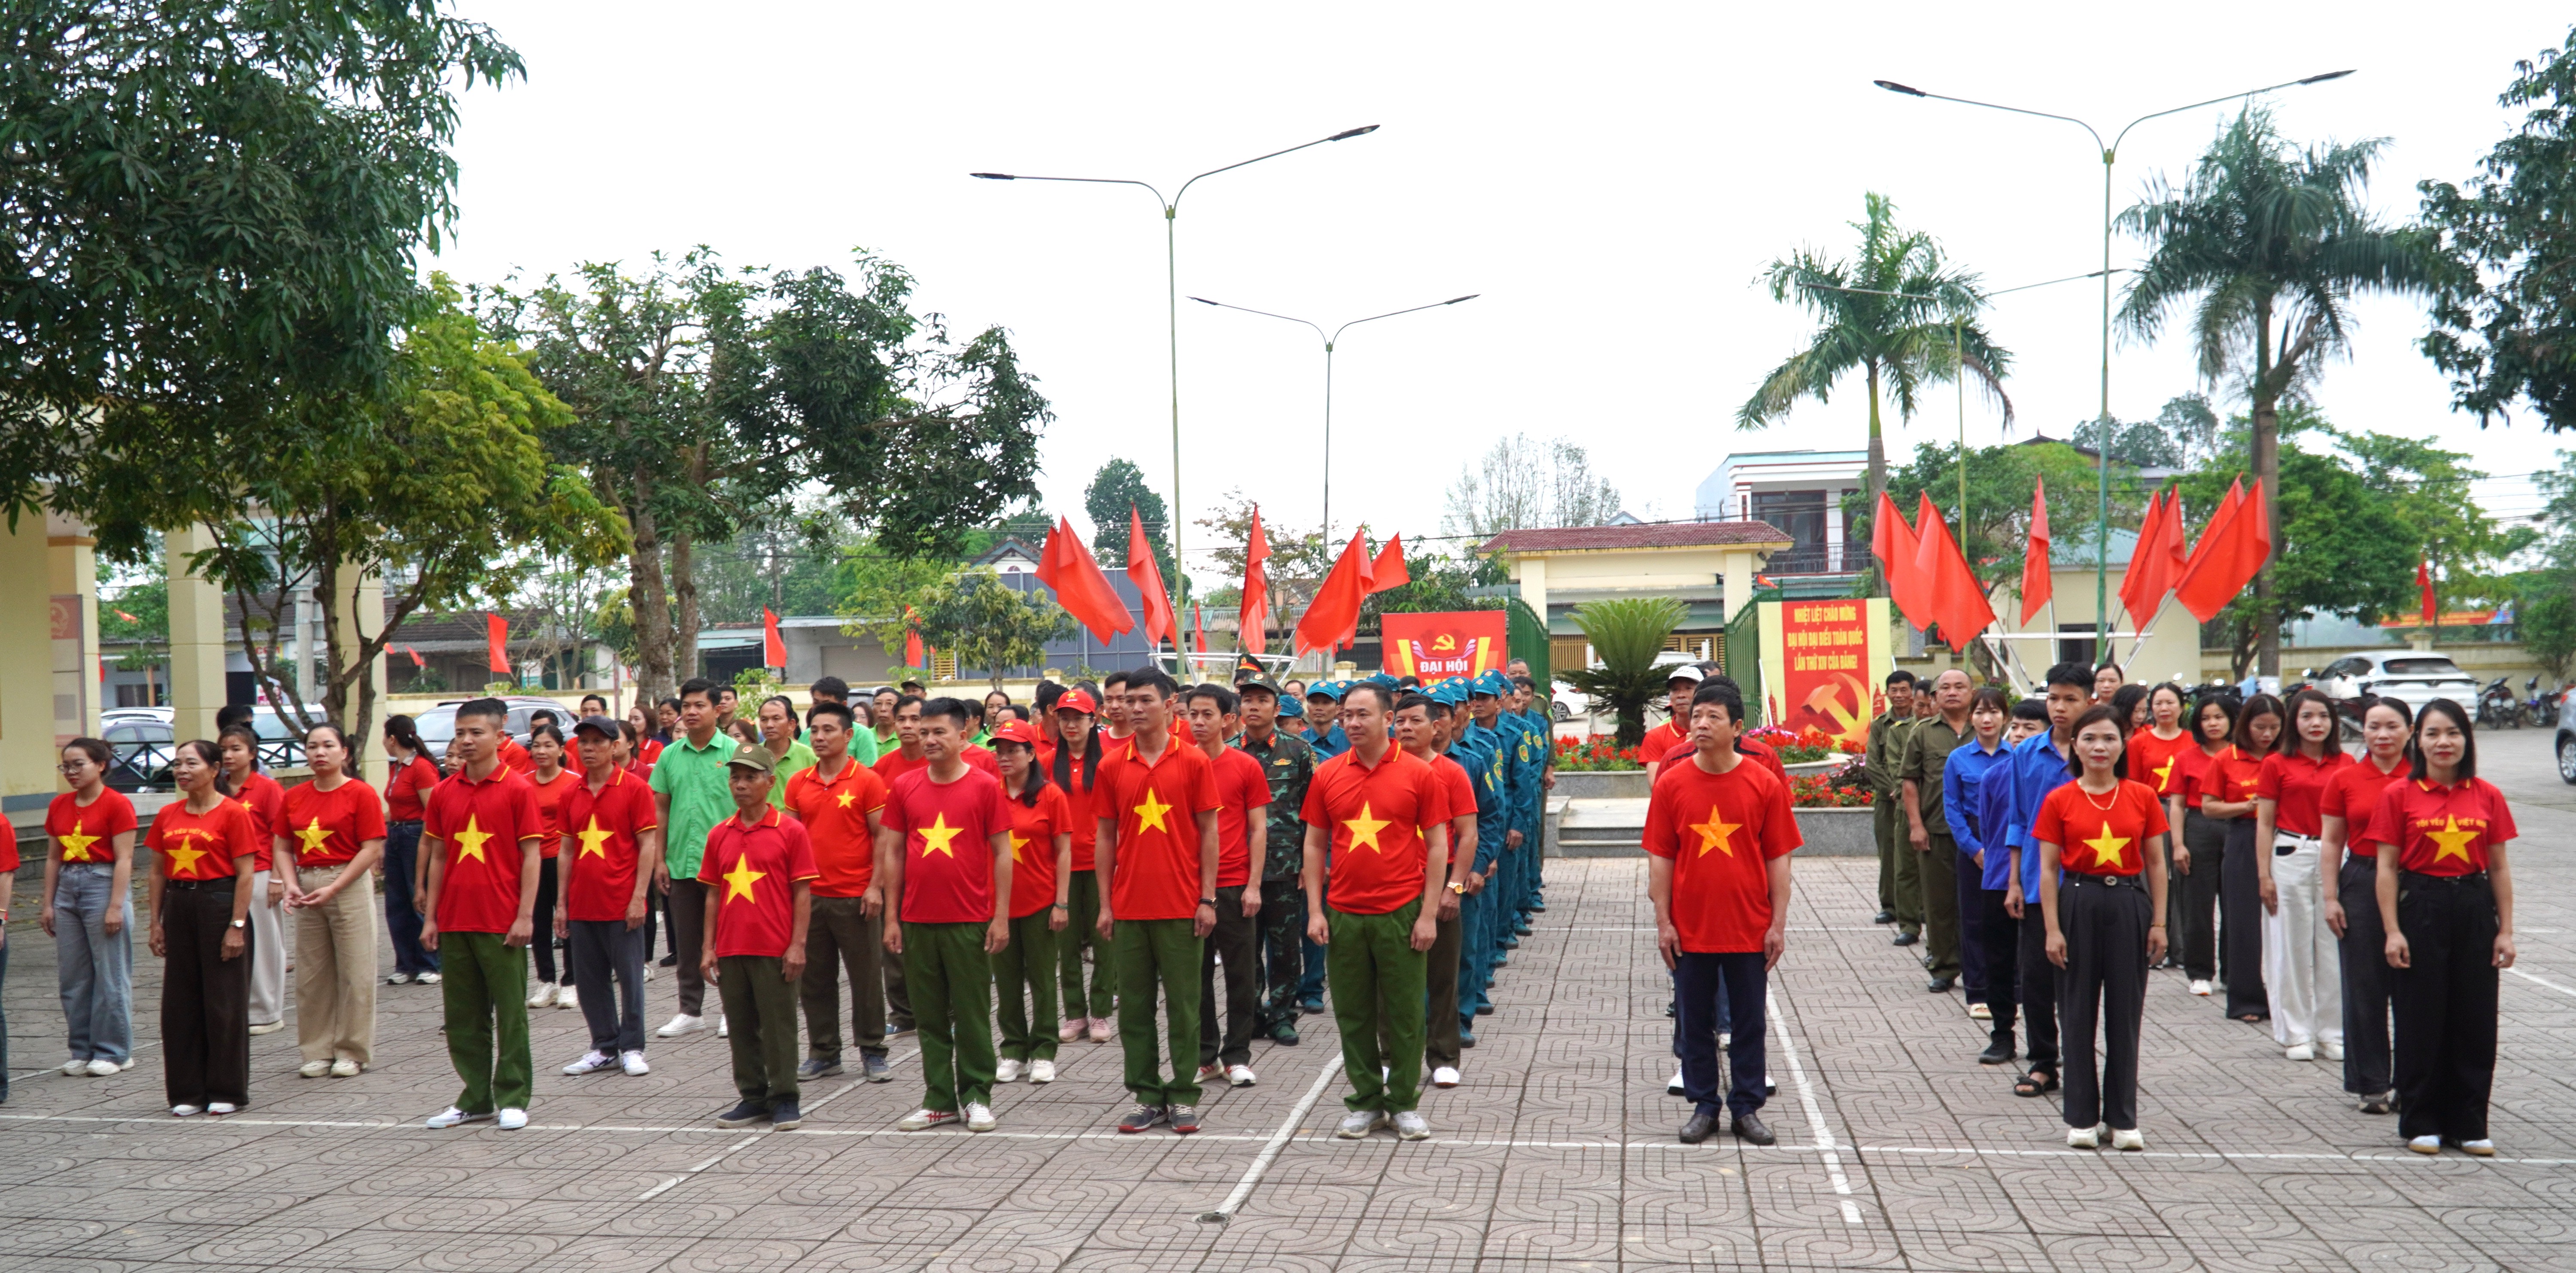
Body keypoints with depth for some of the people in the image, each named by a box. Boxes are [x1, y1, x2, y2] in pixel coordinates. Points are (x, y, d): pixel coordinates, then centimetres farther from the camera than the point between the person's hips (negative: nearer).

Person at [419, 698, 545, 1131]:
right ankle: (476, 1099, 21)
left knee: (510, 1013, 2)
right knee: (463, 1016, 11)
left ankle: (512, 1099, 11)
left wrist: (525, 916, -11)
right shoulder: (444, 793, 8)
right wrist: (431, 917, 8)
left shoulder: (517, 790, -5)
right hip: (455, 922, 5)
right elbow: (439, 856, 12)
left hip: (502, 924, -5)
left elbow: (531, 856, -6)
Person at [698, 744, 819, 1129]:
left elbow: (802, 892, -4)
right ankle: (752, 1097, 21)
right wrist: (709, 948, 8)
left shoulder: (790, 831, -4)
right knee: (741, 1026, 11)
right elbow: (713, 893, 12)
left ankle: (784, 1098, 12)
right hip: (731, 949, 4)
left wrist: (797, 945, -9)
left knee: (779, 1025, 2)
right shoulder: (720, 835, 8)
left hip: (775, 950, -4)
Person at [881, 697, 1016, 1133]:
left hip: (970, 921, -3)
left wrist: (1001, 916, -6)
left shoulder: (985, 786, -3)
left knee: (972, 1014, 3)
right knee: (930, 1016, 9)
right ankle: (939, 1100, 17)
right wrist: (892, 917, 5)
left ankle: (976, 1097, 13)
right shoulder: (904, 788, 5)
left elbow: (1002, 853, -1)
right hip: (918, 921, 3)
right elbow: (893, 853, 9)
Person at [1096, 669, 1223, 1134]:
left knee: (1183, 1004, 3)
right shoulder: (1112, 767, 5)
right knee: (1134, 1005, 7)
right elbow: (1106, 837, 9)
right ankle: (1146, 1095, 16)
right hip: (1129, 907, 3)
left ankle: (1183, 1096, 12)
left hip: (1182, 906, -3)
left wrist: (1208, 899, -4)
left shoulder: (1194, 761, -2)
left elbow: (1208, 833, 0)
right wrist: (1105, 903, 5)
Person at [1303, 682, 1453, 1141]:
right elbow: (1315, 845, 9)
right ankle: (1366, 1103, 20)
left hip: (1401, 912, -2)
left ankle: (1405, 1104, 16)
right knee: (1353, 1014, 8)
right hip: (1343, 914, 3)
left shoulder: (1418, 775, -3)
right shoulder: (1327, 775, 4)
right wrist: (1315, 911, 2)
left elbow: (1437, 846, -1)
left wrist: (1429, 914, -7)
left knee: (1404, 1013, 4)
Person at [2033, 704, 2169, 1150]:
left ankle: (2123, 1119, 13)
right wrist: (2053, 929, -7)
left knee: (2126, 1013, 5)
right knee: (2079, 1013, 4)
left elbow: (2156, 864, 5)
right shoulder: (2059, 801, -2)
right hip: (2079, 904, -1)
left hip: (2128, 905, 1)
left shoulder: (2143, 797, 2)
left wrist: (2158, 922, 0)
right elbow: (2048, 869, -2)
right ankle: (2082, 1118, 13)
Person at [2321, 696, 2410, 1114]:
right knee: (2364, 987, 4)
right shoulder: (2345, 779, 4)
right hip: (2361, 883, 1)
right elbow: (2332, 842, 6)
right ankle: (2371, 1084, 13)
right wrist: (2331, 897, 0)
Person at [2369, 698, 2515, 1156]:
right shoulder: (2399, 795, -2)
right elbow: (2388, 867, -3)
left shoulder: (2488, 797, 4)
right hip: (2420, 908, -2)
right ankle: (2421, 1123, 14)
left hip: (2474, 911, 2)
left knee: (2475, 1019, 5)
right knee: (2421, 1019, 3)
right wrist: (2393, 930, -8)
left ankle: (2469, 1125, 16)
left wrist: (2505, 930, 3)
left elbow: (2499, 868, 7)